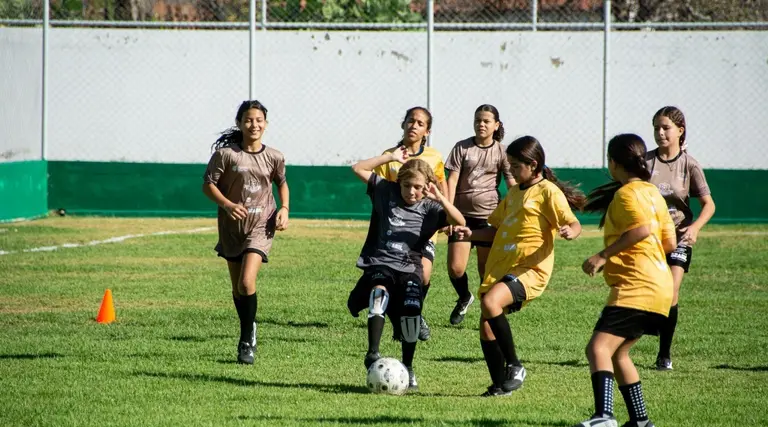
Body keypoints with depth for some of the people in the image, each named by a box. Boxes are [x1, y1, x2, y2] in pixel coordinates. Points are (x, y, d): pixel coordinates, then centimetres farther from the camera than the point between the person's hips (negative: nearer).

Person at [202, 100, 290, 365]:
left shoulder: (273, 157, 0)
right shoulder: (226, 154, -8)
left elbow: (281, 182, 19)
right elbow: (208, 185, -6)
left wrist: (284, 209, 4)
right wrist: (227, 204, -21)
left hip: (261, 226, -1)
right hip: (232, 226, 1)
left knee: (247, 282, -18)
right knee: (237, 288, 11)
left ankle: (247, 342, -6)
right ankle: (249, 331, 33)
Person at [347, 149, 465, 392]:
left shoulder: (430, 208, 5)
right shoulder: (386, 191, 9)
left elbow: (460, 222, -10)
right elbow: (358, 169, 7)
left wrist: (440, 199, -22)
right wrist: (390, 157, 1)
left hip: (409, 269, 1)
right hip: (379, 264, -1)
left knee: (411, 313, -21)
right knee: (380, 293, -34)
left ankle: (407, 370, 2)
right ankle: (372, 354, -35)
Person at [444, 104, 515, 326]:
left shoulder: (501, 152, 2)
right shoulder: (462, 147, 3)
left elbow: (512, 185, 1)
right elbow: (452, 180, 0)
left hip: (489, 216, -1)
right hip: (462, 214, 1)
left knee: (487, 270, 2)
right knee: (455, 268, -7)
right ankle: (464, 298, 23)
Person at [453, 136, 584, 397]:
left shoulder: (548, 192, -5)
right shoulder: (514, 192, 20)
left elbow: (573, 223, -13)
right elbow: (497, 230, 27)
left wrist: (570, 232, -36)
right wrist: (471, 234, 11)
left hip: (530, 268, -9)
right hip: (499, 267, 9)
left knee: (490, 302, -31)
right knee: (486, 327, 4)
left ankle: (514, 366, -20)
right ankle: (500, 384, 14)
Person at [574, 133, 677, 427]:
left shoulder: (628, 193, -9)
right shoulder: (651, 192, 19)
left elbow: (643, 228, -26)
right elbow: (669, 243, 20)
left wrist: (604, 255, -22)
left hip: (636, 286, -10)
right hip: (656, 286, 10)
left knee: (599, 347, -21)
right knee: (617, 353, 20)